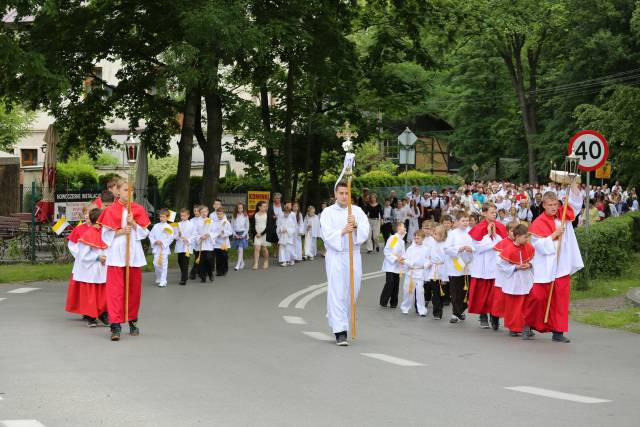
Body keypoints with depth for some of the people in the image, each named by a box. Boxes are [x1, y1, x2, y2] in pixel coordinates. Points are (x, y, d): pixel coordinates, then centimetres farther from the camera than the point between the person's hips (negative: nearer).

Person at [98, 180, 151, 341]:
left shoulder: (138, 210, 7)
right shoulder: (111, 211, 0)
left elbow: (144, 232, 5)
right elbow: (106, 234, 0)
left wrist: (133, 223, -10)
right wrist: (120, 231, -14)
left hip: (134, 252, 3)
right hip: (116, 253, -3)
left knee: (134, 288, 7)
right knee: (115, 288, -9)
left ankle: (132, 321, 21)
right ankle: (116, 325, -12)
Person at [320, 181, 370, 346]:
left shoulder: (357, 211, 8)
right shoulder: (328, 212, 1)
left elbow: (365, 232, -2)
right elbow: (327, 235, -10)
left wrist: (355, 225, -21)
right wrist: (343, 231, -24)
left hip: (353, 255, 3)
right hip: (335, 256, -3)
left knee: (352, 292, 9)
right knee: (337, 293, -9)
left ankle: (335, 319, 30)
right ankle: (340, 332, -10)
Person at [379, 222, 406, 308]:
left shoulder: (402, 241, 12)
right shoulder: (392, 238, -12)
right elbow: (386, 251, -14)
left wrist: (402, 258, -5)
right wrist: (395, 258, -18)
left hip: (397, 267, 7)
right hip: (390, 265, -7)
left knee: (396, 285, 7)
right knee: (389, 283, -12)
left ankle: (393, 303, 16)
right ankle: (383, 301, -1)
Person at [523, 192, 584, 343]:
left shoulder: (563, 216, 6)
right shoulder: (538, 223, -7)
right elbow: (540, 245, -13)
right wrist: (555, 234, -16)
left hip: (562, 266, 4)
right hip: (544, 267, -4)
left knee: (560, 299, 3)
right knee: (538, 296, -1)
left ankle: (558, 331, 7)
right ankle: (527, 324, 20)